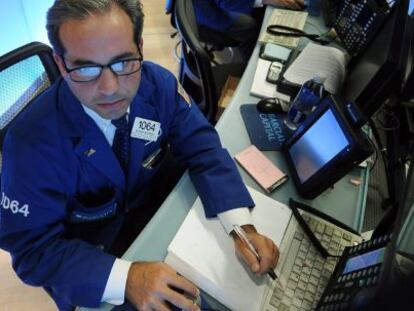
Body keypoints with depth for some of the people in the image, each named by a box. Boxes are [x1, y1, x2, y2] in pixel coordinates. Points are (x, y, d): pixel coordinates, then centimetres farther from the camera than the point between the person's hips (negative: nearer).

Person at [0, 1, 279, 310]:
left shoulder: (158, 83, -20)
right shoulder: (32, 141, -31)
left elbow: (202, 148, -16)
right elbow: (33, 249, -24)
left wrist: (242, 225, -30)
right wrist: (125, 277, -40)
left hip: (152, 210, 4)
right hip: (88, 254, -3)